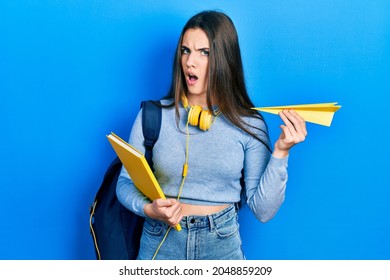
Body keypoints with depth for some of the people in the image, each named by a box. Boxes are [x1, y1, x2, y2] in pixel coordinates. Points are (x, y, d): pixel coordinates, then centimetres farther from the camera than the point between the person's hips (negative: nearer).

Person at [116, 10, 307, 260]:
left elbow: (263, 210, -9)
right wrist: (148, 209, -20)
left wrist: (280, 152, -19)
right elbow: (125, 183, -1)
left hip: (222, 245, 0)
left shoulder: (250, 125, -8)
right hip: (160, 243, 1)